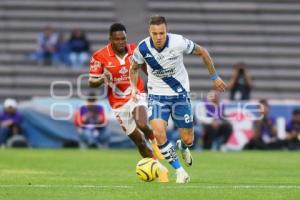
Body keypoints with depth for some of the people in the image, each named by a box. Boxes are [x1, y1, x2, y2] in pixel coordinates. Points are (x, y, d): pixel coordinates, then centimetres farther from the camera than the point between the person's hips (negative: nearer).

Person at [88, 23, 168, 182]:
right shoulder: (100, 57, -11)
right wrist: (102, 79, -27)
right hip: (119, 104, 0)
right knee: (139, 141, 3)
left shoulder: (134, 51, -5)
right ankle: (160, 170, 19)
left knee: (142, 125, -31)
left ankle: (154, 141, 3)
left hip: (136, 96, 0)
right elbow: (91, 82, -6)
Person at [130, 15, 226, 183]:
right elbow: (134, 68, 7)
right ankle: (179, 170, -5)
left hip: (180, 94, 0)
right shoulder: (143, 48, -16)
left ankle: (183, 147, 44)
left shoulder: (179, 42, -21)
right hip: (157, 95, 0)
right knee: (158, 133, -24)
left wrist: (214, 76, 3)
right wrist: (134, 87, -10)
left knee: (188, 139, 3)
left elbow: (202, 52, -3)